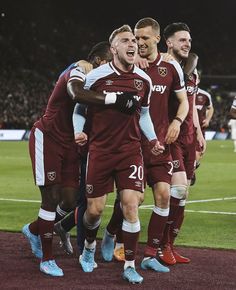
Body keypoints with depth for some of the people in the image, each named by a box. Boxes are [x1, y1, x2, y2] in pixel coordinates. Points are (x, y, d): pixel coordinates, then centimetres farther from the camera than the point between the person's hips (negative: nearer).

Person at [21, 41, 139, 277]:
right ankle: (46, 259, 2)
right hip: (47, 139, -8)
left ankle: (34, 230, 30)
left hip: (69, 143, 8)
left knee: (69, 198, 3)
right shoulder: (78, 73, -20)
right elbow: (77, 94, -43)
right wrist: (116, 99, -46)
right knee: (52, 197, -7)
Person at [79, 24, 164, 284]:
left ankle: (130, 266, -2)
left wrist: (152, 139, 8)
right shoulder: (96, 77, -7)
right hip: (100, 150, -2)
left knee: (131, 204, -11)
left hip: (130, 150, 2)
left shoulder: (144, 80, 4)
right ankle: (89, 247, 34)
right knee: (95, 209, 1)